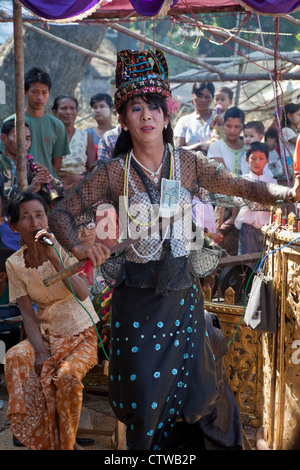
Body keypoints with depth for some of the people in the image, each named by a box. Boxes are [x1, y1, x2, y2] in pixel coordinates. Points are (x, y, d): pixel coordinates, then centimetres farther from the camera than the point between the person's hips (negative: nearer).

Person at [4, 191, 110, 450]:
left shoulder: (63, 248, -11)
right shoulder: (14, 264, -2)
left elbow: (82, 294, -26)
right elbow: (28, 314, -4)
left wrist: (54, 257, -35)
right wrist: (40, 351, -20)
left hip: (82, 334, -3)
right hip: (46, 335, 3)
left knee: (67, 374, -32)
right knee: (15, 358, -29)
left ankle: (65, 443, -7)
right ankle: (42, 441, -17)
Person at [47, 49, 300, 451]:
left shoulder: (188, 164, 0)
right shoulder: (114, 172, -4)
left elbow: (246, 188, -6)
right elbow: (61, 213, 1)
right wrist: (78, 248, -18)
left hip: (181, 293, 1)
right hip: (136, 295, -1)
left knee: (197, 391, 7)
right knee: (144, 394, 5)